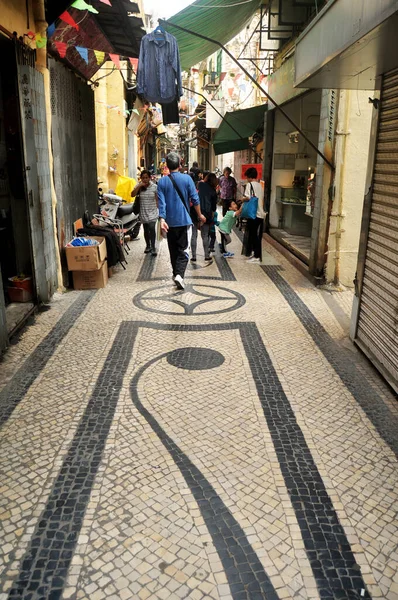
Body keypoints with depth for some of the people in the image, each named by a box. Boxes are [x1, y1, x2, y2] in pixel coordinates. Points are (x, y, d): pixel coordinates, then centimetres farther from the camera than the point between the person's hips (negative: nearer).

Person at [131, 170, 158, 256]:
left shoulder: (154, 187, -4)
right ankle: (148, 246, 30)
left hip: (152, 212, -3)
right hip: (143, 213, 3)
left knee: (152, 229, -17)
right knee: (146, 230, 13)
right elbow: (132, 195, -14)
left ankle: (153, 247, -10)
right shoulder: (139, 186, 0)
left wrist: (158, 209, -4)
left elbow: (157, 199, -1)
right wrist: (139, 185, -19)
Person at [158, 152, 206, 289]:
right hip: (184, 220, -2)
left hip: (170, 222, 2)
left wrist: (162, 219, -13)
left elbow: (161, 202, -9)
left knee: (173, 250, 16)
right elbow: (195, 199, -3)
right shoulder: (187, 178, -4)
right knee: (183, 250, -2)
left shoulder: (162, 182, -1)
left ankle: (176, 273, 27)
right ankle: (179, 274, -20)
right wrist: (199, 215, 9)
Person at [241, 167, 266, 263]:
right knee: (257, 236, 13)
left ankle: (256, 257, 1)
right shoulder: (260, 186, 16)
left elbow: (248, 198, -18)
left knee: (252, 235, 0)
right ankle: (255, 253, 20)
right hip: (261, 214, 7)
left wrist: (243, 199, 0)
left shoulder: (250, 184, -6)